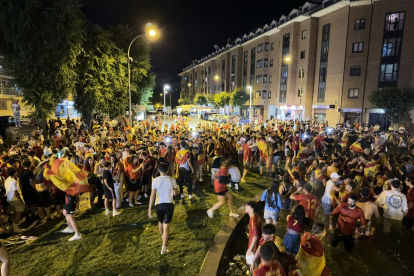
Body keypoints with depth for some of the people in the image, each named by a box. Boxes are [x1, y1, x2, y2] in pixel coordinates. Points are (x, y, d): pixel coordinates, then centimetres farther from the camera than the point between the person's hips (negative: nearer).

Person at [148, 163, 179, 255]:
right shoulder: (172, 180, -6)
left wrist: (149, 209, -12)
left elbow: (152, 195, -14)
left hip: (159, 204, 1)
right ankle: (164, 249, 3)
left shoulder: (155, 180, -10)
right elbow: (176, 192, 9)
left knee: (160, 222, 28)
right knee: (166, 226, 4)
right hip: (169, 204, -1)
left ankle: (162, 236, 56)